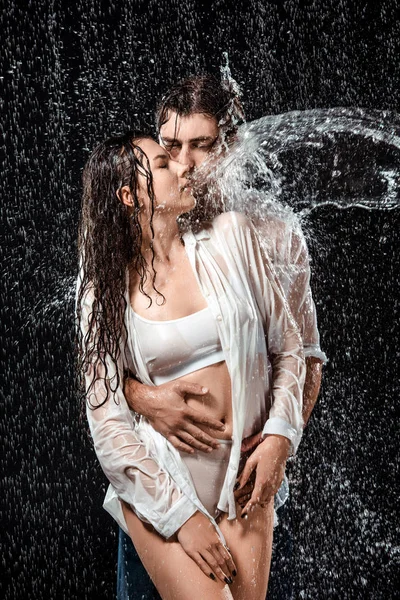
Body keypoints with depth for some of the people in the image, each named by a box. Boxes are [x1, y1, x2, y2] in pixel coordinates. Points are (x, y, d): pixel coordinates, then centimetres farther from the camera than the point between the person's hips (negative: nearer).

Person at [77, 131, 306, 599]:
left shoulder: (229, 237, 1)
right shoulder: (105, 289, -3)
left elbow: (287, 346, 6)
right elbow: (107, 421, -5)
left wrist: (279, 436, -7)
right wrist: (181, 514, -11)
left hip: (245, 474, 3)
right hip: (159, 478, -2)